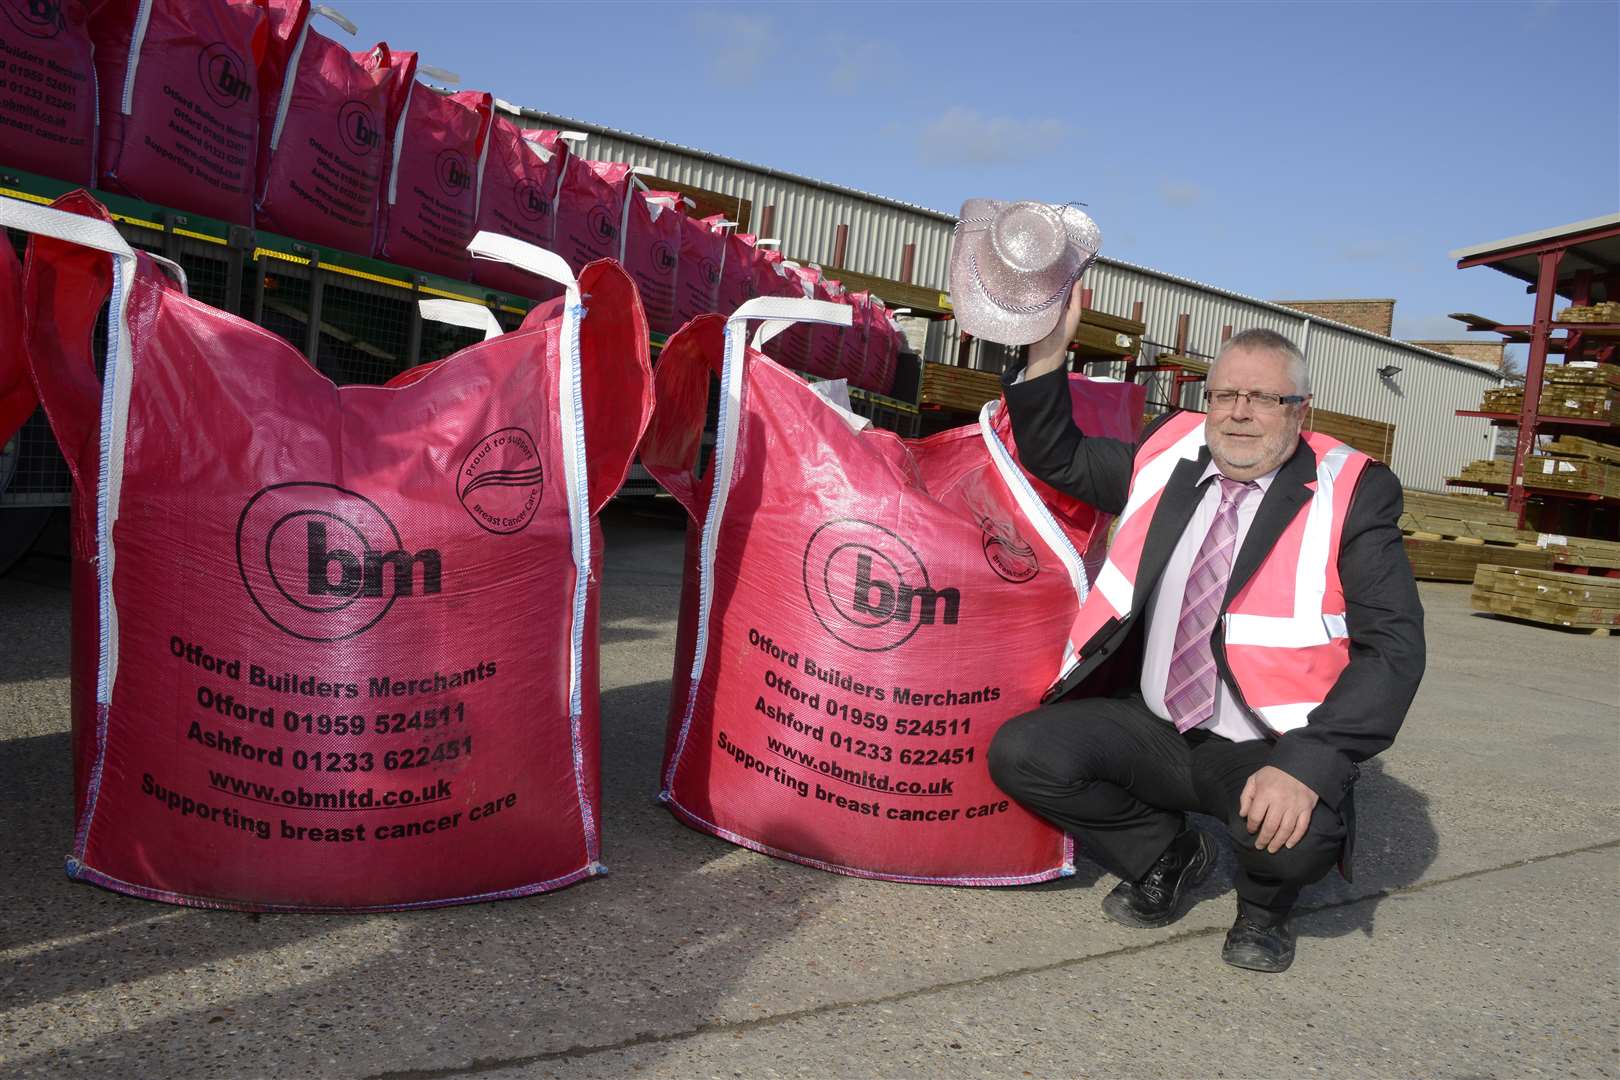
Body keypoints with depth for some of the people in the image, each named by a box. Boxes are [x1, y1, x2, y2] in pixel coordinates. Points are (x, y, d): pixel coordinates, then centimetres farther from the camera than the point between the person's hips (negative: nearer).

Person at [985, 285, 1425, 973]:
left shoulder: (1350, 496, -8)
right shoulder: (1169, 458, 5)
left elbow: (1394, 646, -15)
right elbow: (1054, 455, 17)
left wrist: (1305, 765, -27)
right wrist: (1048, 349, 0)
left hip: (1266, 752, -4)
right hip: (1155, 728, 4)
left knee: (1298, 834, -35)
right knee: (1021, 754, -17)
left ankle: (1265, 904, 7)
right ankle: (1166, 856, 12)